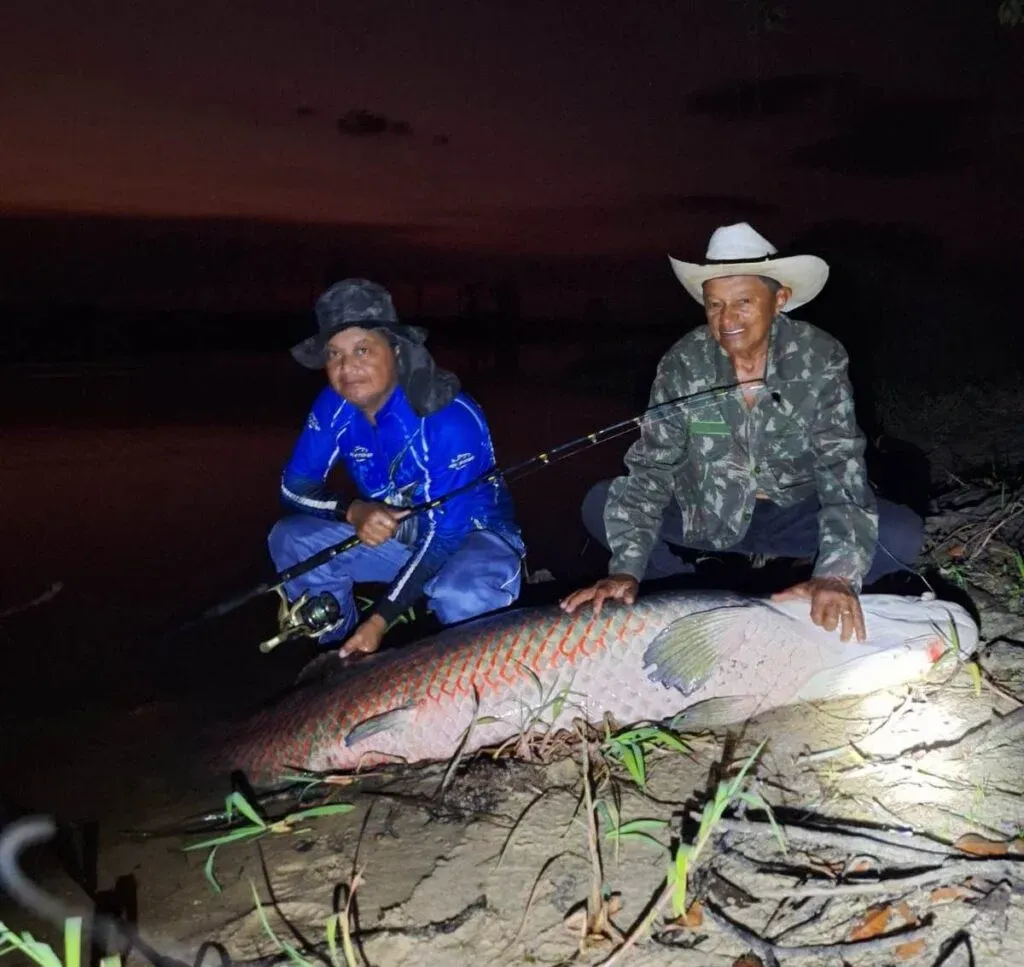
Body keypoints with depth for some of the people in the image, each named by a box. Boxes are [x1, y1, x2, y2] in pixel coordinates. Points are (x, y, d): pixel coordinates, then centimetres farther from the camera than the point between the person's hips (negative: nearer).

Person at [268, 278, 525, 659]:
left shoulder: (450, 419, -30)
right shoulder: (335, 406, -12)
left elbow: (444, 532, -30)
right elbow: (295, 484, -6)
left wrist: (379, 620, -33)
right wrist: (353, 512, -28)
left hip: (472, 535, -5)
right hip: (391, 533, 6)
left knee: (458, 595, -39)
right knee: (290, 539, -13)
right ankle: (343, 662, 5)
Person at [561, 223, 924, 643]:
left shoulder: (819, 357, -18)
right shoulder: (683, 363, -15)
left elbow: (841, 463, -26)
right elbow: (652, 466, -16)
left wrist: (836, 574, -41)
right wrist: (627, 569, -30)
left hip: (795, 515, -1)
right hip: (707, 516, 1)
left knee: (903, 535, -25)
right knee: (600, 505, -18)